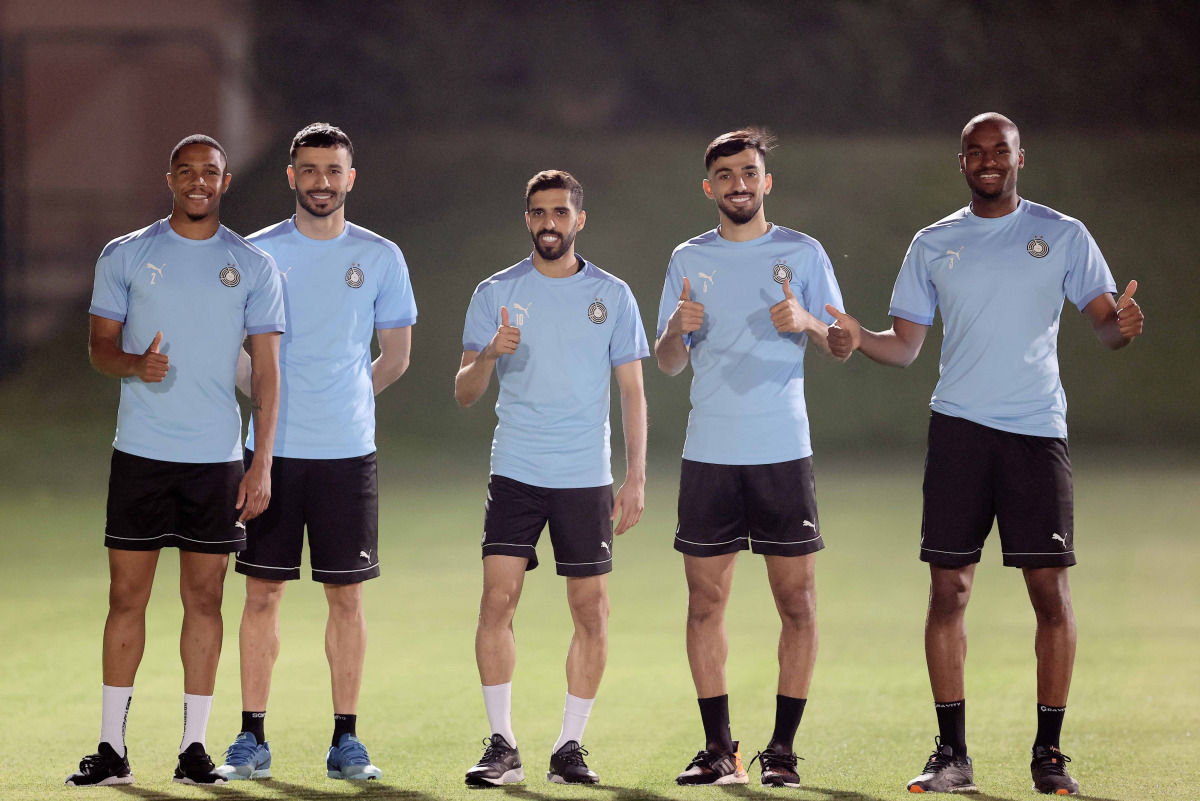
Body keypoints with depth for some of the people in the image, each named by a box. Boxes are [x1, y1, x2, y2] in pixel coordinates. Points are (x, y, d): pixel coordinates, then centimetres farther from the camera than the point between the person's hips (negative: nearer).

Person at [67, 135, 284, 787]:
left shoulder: (253, 266, 6)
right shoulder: (124, 255, 6)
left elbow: (266, 371, 5)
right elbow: (100, 346, 8)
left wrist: (262, 464, -2)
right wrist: (135, 364, -16)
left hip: (218, 458, 0)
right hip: (140, 451, 0)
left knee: (204, 598, 2)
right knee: (127, 595, 0)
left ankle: (195, 747, 8)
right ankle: (111, 750, 5)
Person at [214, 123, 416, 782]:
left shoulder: (380, 257, 6)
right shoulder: (257, 253, 4)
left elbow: (396, 356, 12)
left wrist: (347, 401, 7)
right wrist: (274, 400, 0)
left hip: (349, 452, 0)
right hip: (273, 452, 0)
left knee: (346, 596, 2)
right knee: (262, 592, 0)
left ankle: (346, 740, 8)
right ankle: (252, 738, 5)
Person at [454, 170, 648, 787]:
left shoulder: (612, 295, 6)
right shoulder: (496, 293, 5)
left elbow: (632, 391, 7)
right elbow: (464, 393, 5)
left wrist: (636, 477, -1)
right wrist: (489, 356, -17)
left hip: (587, 479, 1)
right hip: (515, 474, 0)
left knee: (592, 613, 0)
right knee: (497, 601, -10)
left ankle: (571, 745, 9)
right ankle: (502, 746, -3)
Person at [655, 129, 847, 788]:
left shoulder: (801, 253, 5)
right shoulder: (688, 260, 11)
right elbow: (668, 363, 12)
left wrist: (806, 323, -17)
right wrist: (678, 329, -10)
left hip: (783, 453, -2)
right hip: (708, 455, 2)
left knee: (796, 599, -3)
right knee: (705, 601, 0)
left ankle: (783, 748, 3)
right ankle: (718, 749, 7)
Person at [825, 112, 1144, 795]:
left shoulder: (1063, 235, 6)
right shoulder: (933, 245, 11)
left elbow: (1104, 321, 4)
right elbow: (906, 345, 13)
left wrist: (1122, 324, -20)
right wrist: (858, 338, -8)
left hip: (1038, 430, -1)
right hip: (958, 430, 2)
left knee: (1051, 590, -5)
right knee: (949, 588, -2)